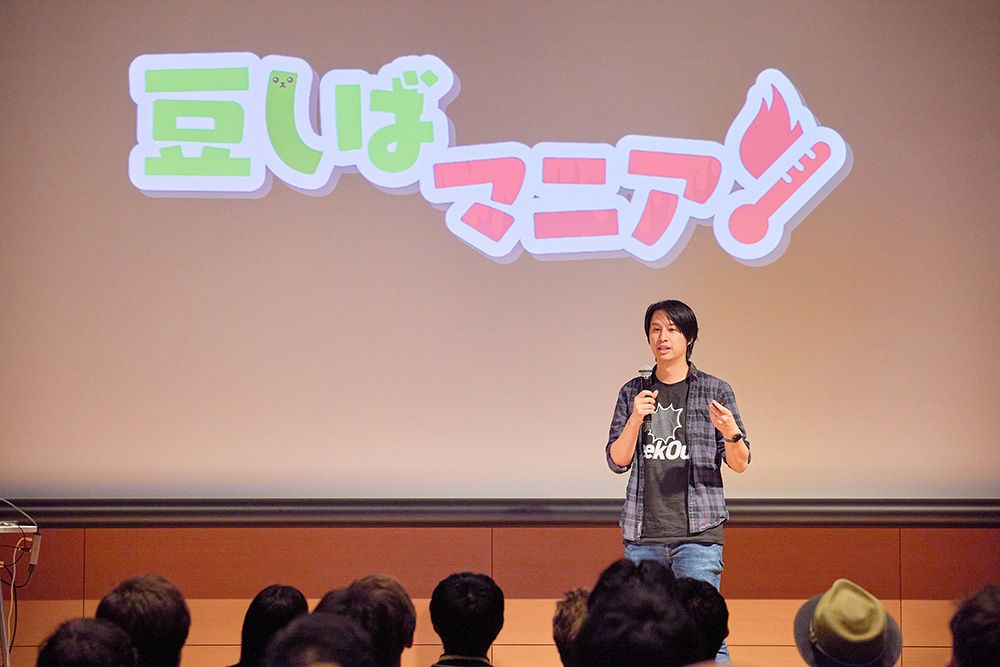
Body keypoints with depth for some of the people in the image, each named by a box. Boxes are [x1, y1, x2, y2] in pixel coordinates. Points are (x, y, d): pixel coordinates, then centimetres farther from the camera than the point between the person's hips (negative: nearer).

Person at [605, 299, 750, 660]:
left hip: (697, 534, -3)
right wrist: (636, 418, -11)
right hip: (643, 536, 3)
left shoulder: (716, 391, 4)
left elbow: (739, 464, 3)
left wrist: (730, 433, -18)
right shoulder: (633, 393, 11)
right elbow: (617, 461, 5)